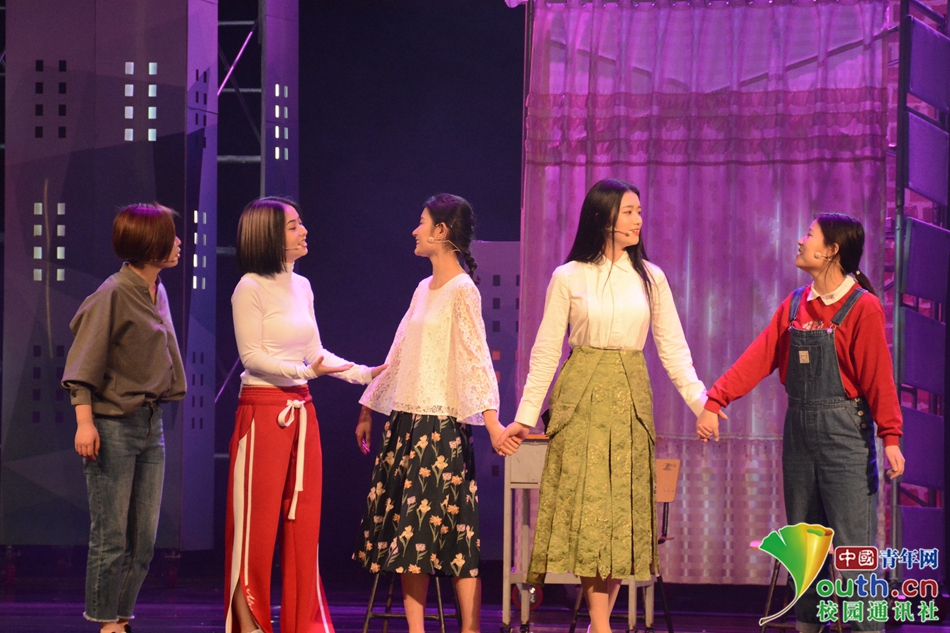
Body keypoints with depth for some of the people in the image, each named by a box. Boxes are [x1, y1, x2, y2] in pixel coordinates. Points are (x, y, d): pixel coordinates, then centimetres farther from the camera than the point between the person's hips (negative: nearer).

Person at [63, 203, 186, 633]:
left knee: (144, 539, 7)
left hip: (151, 422, 8)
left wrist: (156, 409, 16)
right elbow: (83, 364, -12)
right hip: (113, 425, -8)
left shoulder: (158, 293, 11)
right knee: (111, 536, -3)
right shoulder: (114, 295, -12)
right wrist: (85, 422, -19)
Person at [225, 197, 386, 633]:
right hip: (262, 409, -7)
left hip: (301, 410, 7)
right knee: (258, 517, -3)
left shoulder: (301, 287, 12)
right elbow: (251, 356, -13)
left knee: (303, 517, 7)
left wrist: (364, 374, 13)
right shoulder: (251, 288, -9)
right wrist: (306, 371, -23)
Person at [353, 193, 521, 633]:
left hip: (440, 424, -8)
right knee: (407, 531, 5)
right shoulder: (424, 290, 15)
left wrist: (492, 420, -29)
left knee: (451, 529, -9)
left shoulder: (462, 291, -9)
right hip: (405, 420, 8)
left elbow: (477, 356, -18)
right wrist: (368, 409, 26)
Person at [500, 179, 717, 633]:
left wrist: (700, 400, -5)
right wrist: (525, 415, 0)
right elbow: (546, 351, 3)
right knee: (588, 500, -7)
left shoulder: (650, 278, 7)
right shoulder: (568, 278, 0)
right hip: (582, 397, -3)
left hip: (629, 399, 3)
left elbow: (673, 348, 7)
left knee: (623, 504, 1)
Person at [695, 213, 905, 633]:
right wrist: (715, 401, -5)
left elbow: (878, 376, -13)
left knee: (853, 543, -8)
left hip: (844, 430, -6)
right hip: (799, 429, 7)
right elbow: (758, 358, 4)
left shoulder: (862, 307, -8)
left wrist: (890, 437, -19)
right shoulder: (795, 306, 10)